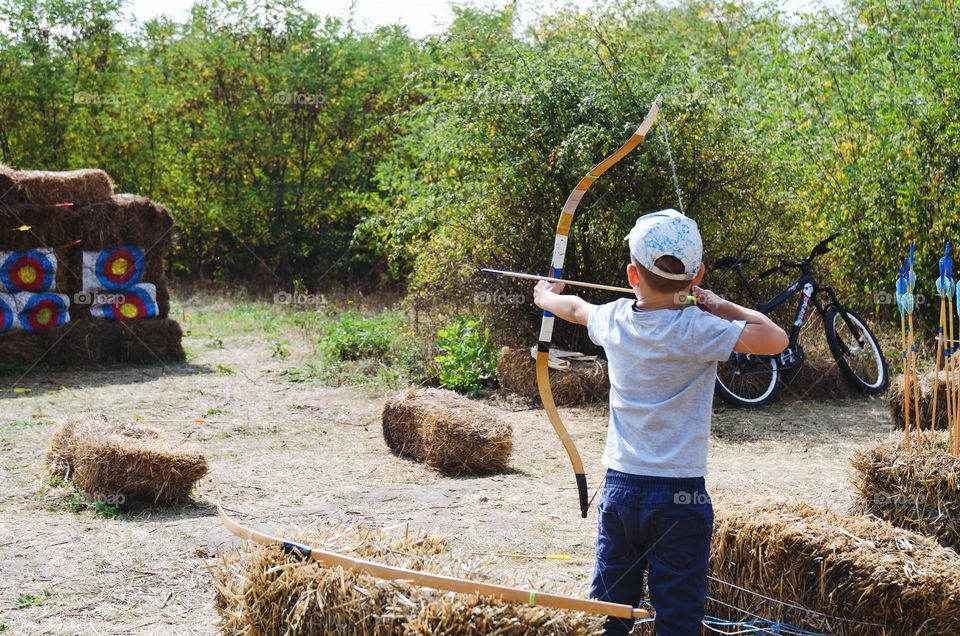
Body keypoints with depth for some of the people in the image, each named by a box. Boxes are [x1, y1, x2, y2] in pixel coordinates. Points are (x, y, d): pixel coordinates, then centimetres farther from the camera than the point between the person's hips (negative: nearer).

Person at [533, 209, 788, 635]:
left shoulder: (614, 320, 1)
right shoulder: (698, 331, -15)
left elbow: (576, 308, 23)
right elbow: (775, 339, -20)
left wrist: (546, 296, 45)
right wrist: (718, 306, -5)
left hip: (620, 488, 5)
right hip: (680, 495, -5)